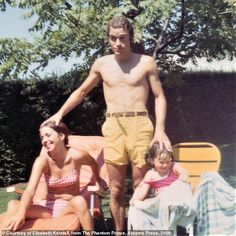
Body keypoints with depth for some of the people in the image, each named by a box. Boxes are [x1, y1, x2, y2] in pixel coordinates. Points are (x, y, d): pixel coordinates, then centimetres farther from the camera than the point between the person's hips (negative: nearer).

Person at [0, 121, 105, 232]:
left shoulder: (77, 156, -15)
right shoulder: (42, 160, -16)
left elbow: (93, 163, 10)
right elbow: (30, 189, -31)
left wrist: (98, 179, 29)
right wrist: (21, 213, -50)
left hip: (69, 205, 0)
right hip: (47, 207, 0)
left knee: (79, 201, -37)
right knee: (13, 205, -28)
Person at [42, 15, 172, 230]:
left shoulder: (146, 63, 3)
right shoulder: (101, 64, 9)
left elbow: (160, 97, 3)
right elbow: (82, 91, 22)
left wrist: (160, 129, -9)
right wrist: (60, 113, 14)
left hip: (140, 124, -2)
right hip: (112, 127, 2)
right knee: (116, 189, 6)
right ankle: (119, 231, 18)